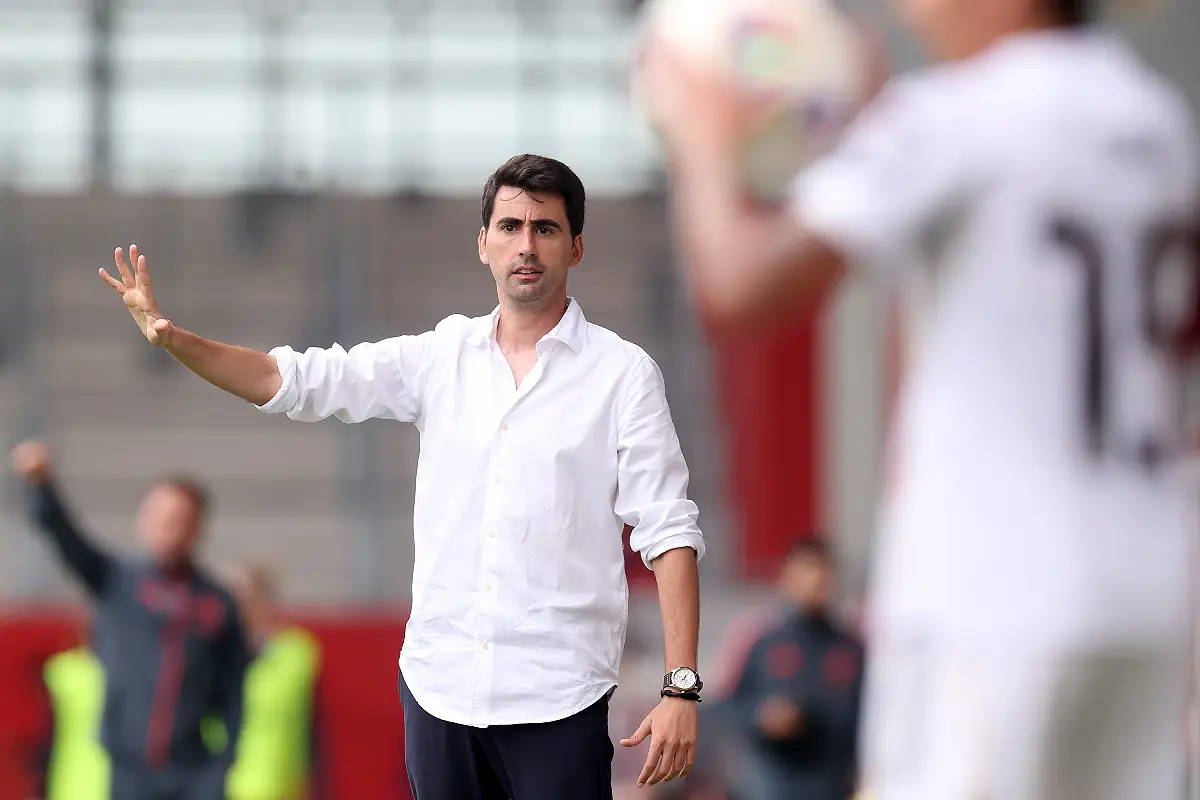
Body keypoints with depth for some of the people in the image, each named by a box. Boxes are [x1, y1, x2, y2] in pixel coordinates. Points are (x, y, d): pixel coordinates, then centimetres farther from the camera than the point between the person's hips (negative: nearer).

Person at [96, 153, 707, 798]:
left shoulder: (622, 374, -1)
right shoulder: (443, 356, 10)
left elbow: (667, 532, -6)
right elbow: (297, 381, 7)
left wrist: (681, 689, -14)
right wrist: (173, 339, -8)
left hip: (556, 697, -4)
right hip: (439, 683, 4)